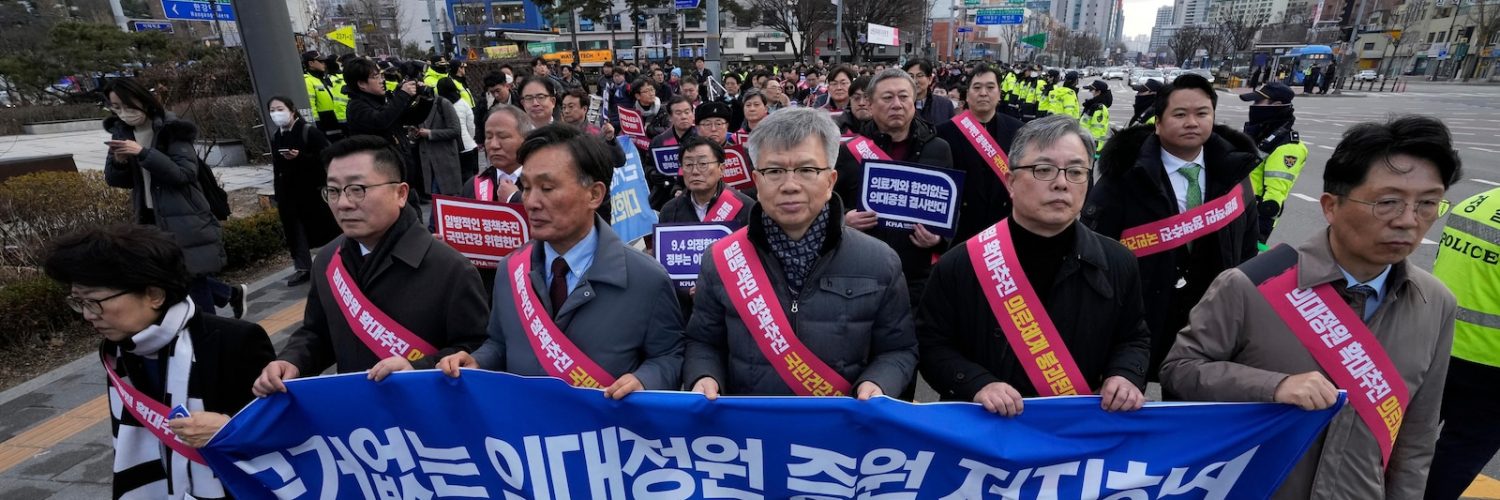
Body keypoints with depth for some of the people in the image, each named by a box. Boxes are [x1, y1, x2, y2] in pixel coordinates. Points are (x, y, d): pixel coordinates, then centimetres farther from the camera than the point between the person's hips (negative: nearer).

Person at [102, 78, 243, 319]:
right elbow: (115, 180, 10)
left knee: (194, 281, -4)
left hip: (184, 219, -6)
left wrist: (143, 153, -25)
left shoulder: (172, 129, -9)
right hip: (151, 219, 6)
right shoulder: (121, 133, 8)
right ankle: (232, 293, 34)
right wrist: (119, 162, -10)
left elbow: (185, 172, -17)